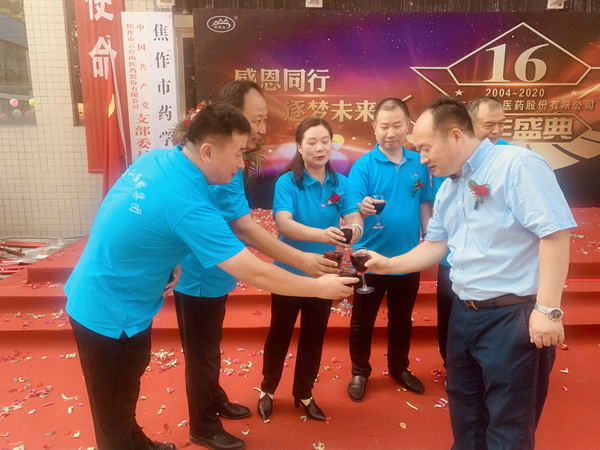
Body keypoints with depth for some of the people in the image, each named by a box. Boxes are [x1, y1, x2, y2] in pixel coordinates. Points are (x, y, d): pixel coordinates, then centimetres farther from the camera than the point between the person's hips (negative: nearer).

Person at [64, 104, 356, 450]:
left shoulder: (157, 159, -6)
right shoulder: (189, 205, -32)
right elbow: (255, 274, -29)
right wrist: (320, 287, -17)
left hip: (98, 298, 9)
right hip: (110, 314, -8)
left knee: (124, 399, 27)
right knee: (115, 416, 13)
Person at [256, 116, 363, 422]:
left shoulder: (340, 183, -5)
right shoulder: (286, 182, -16)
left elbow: (354, 218, -15)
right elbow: (283, 224, -30)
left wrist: (353, 230, -40)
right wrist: (322, 234, -47)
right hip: (289, 273, -3)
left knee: (314, 336, 17)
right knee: (280, 333, 14)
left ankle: (304, 393, 39)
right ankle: (267, 390, 38)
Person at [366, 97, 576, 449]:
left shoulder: (517, 165, -15)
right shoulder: (447, 189, 11)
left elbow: (555, 232, -21)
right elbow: (435, 246, 14)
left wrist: (548, 309, -23)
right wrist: (389, 265, 3)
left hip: (515, 315, -8)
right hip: (465, 314, 8)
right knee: (465, 411, 23)